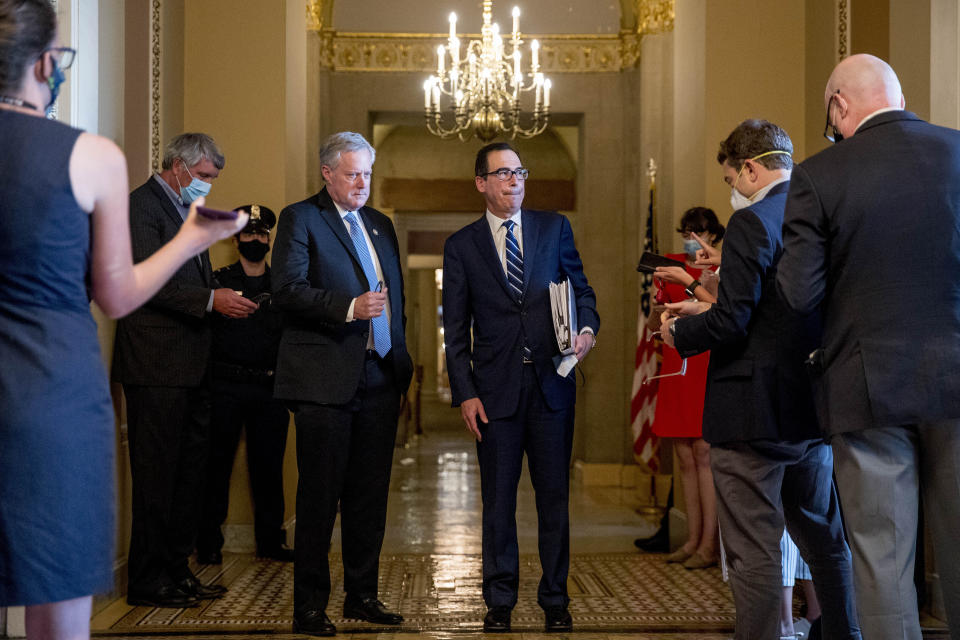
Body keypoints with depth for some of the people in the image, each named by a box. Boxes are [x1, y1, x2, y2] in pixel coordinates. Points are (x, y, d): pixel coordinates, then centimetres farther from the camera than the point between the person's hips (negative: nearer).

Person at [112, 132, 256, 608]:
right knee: (156, 474, -5)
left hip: (190, 365, 10)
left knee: (190, 470, 12)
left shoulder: (186, 210, 21)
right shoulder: (141, 206, -8)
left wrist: (224, 296, 10)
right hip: (156, 363, -10)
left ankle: (176, 568, 20)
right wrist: (211, 299, -21)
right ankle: (147, 580, 3)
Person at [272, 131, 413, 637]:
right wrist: (348, 307, -23)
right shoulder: (300, 219, -1)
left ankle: (362, 595, 20)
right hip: (325, 380, -6)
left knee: (370, 494, 10)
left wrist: (400, 356, 15)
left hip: (380, 379, 6)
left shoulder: (380, 225, 19)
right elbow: (287, 290, -13)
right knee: (320, 494, -1)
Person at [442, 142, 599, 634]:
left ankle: (555, 600, 18)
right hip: (496, 386, -1)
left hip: (551, 383, 1)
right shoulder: (461, 245, 5)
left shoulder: (554, 228, 9)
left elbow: (580, 288, 13)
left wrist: (587, 327, -10)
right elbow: (455, 330, 4)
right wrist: (465, 394, -4)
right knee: (498, 499, 6)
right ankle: (500, 601, 18)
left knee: (554, 495, 6)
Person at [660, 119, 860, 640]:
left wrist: (679, 333, -1)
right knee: (825, 540, 21)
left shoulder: (752, 223, -15)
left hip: (753, 412, -8)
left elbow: (731, 322, -22)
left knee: (754, 553, -2)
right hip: (813, 408, 8)